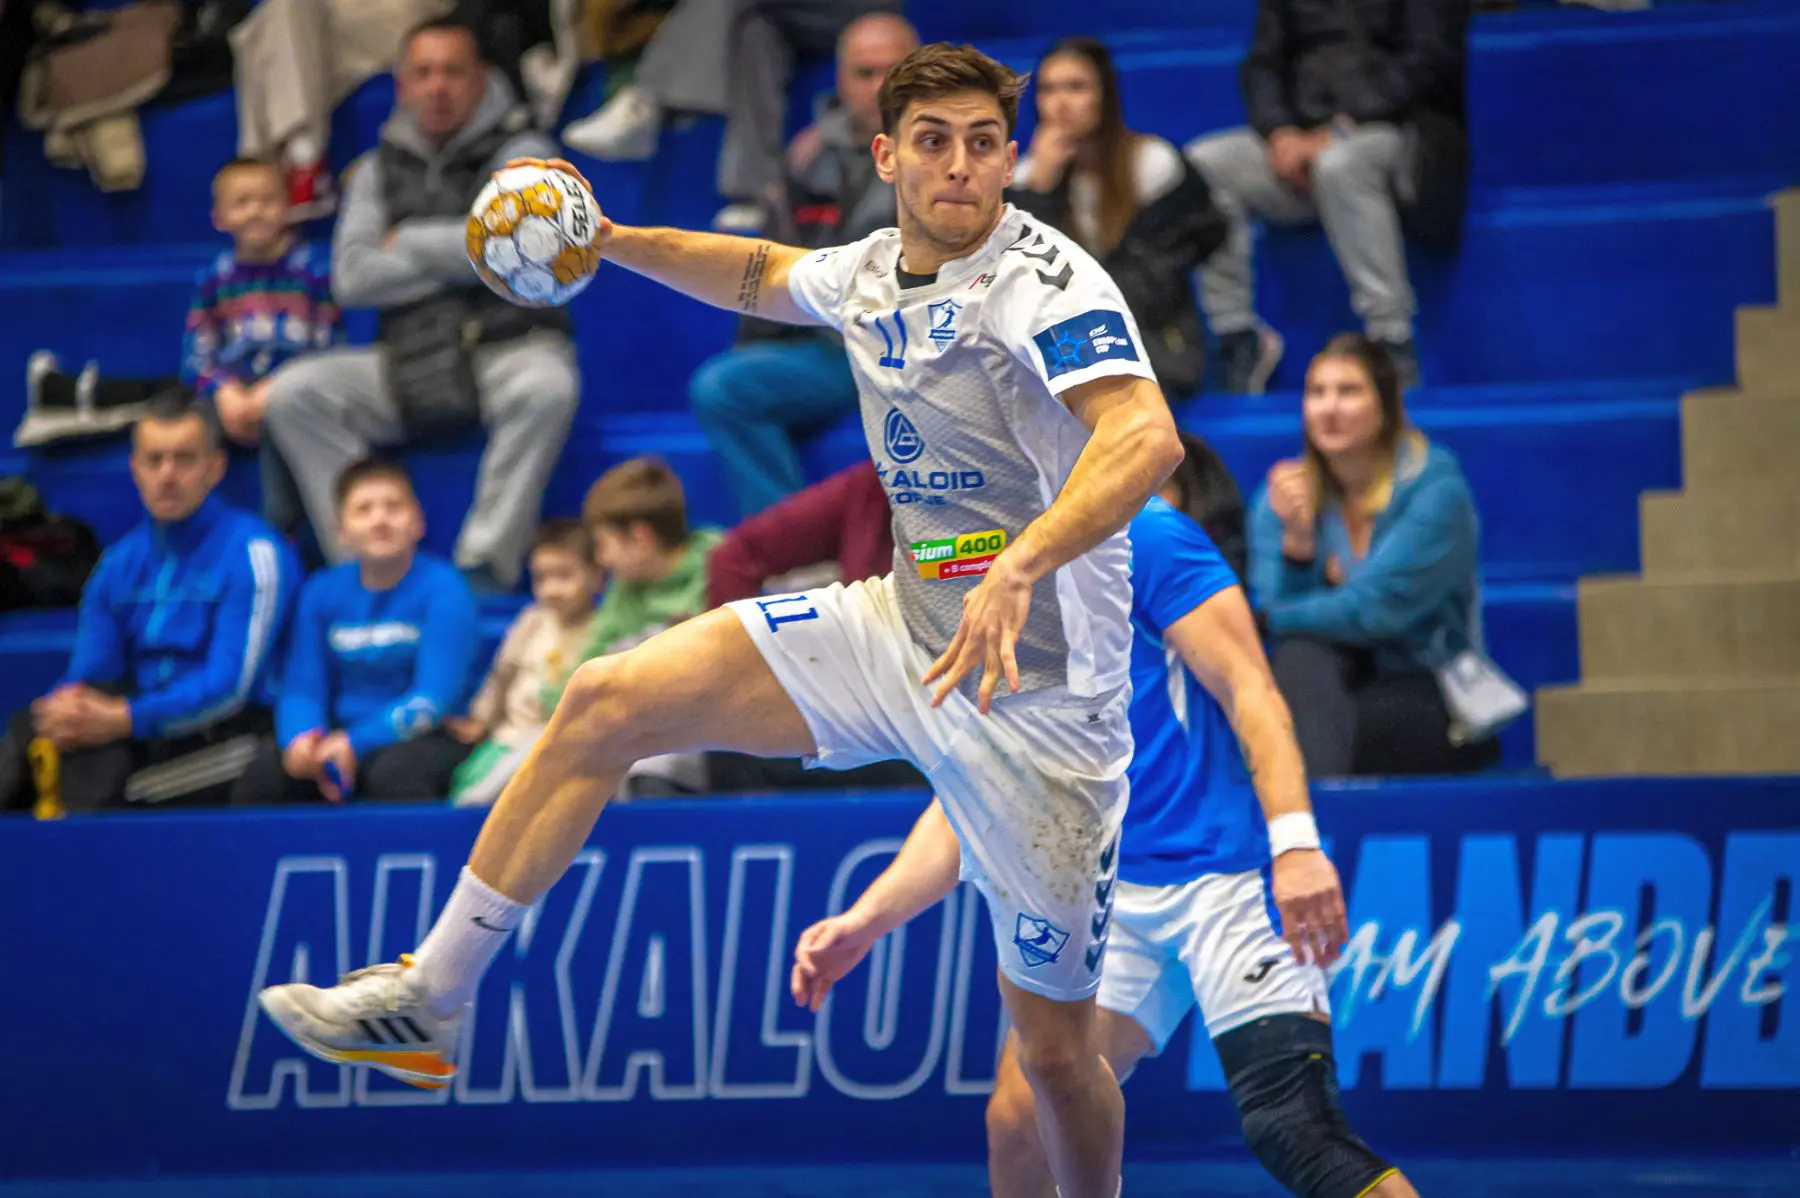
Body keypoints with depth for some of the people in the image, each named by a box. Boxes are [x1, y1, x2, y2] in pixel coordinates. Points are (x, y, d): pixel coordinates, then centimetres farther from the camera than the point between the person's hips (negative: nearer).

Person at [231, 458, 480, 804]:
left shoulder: (443, 589, -7)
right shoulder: (321, 592, 7)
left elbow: (434, 698, -16)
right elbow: (302, 690, 3)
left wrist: (356, 744, -27)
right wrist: (300, 738, -21)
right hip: (343, 739, 4)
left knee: (391, 772, -37)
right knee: (265, 772, -24)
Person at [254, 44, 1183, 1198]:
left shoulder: (1043, 280, -18)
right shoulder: (873, 270, 6)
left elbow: (1146, 435, -36)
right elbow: (766, 276, 32)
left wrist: (1021, 567, -51)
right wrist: (612, 240, 20)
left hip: (1035, 690, -7)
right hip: (901, 626, 7)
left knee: (1052, 1038, -2)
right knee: (607, 701, -2)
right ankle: (429, 998, 6)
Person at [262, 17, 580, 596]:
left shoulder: (520, 152, 4)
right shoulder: (379, 168, 15)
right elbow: (352, 277, 1)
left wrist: (407, 243, -2)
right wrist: (451, 259, -4)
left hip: (508, 348, -4)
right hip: (412, 361, 4)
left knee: (546, 386, -39)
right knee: (293, 392, -18)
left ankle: (484, 565, -34)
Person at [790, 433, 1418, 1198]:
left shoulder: (1140, 538, -6)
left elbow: (1250, 692, -11)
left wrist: (1294, 841, -23)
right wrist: (864, 921, 5)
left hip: (1228, 869, -7)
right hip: (1118, 896, 7)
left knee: (1293, 1129, -20)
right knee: (1017, 1118, -5)